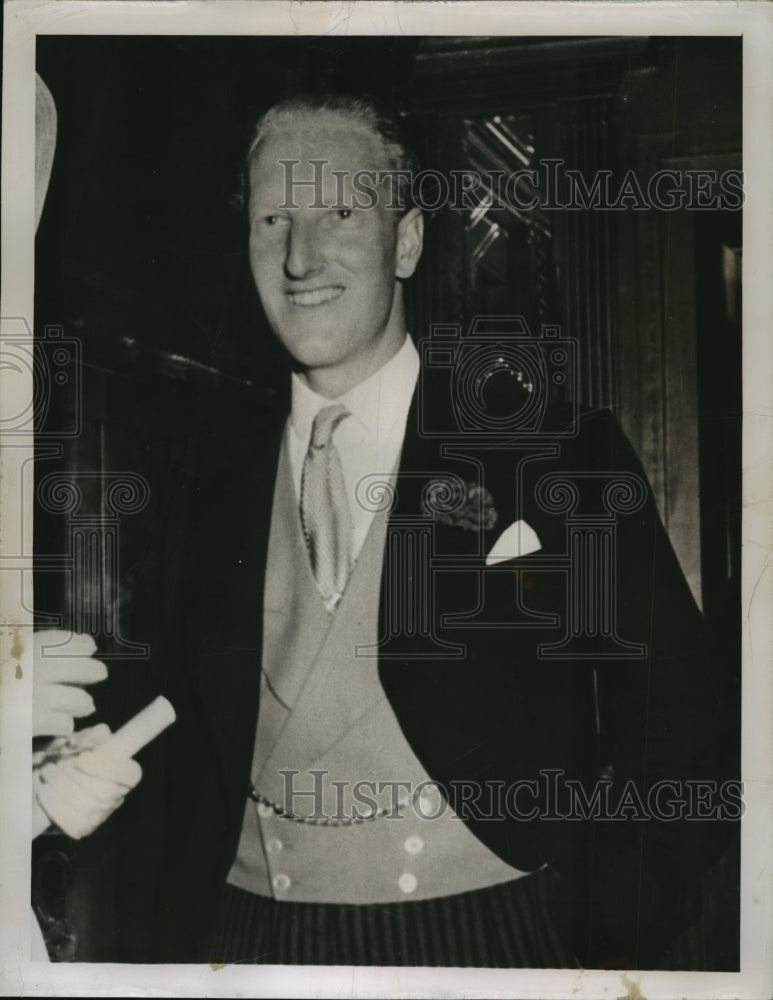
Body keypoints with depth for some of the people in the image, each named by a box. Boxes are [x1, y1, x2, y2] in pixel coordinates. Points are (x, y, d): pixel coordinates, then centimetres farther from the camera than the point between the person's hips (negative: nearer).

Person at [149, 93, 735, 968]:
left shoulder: (559, 450, -8)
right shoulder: (215, 476, 3)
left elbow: (673, 709, -6)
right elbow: (191, 745, 8)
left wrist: (610, 943, -10)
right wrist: (177, 941, 1)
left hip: (490, 937, -2)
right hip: (252, 937, 3)